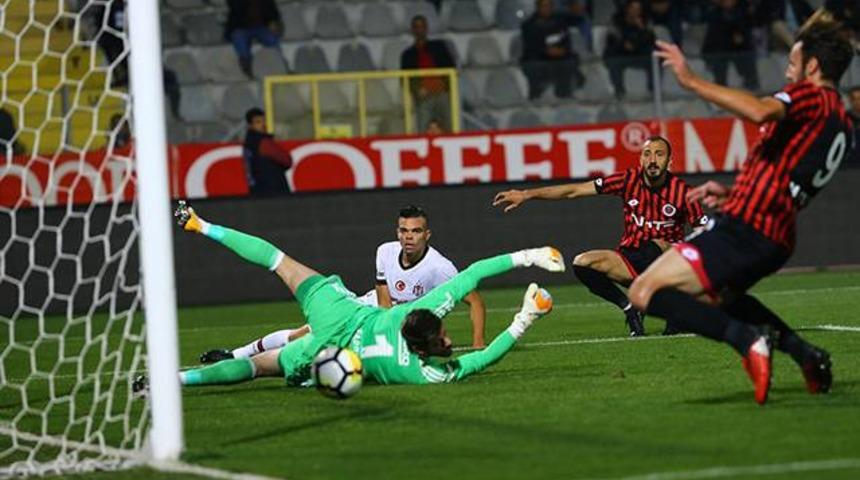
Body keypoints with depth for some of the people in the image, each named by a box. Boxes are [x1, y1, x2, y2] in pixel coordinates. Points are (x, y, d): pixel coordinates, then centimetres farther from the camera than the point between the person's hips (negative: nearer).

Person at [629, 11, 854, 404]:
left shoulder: (811, 95, -7)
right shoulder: (843, 126, 19)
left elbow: (761, 111, -29)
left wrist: (691, 81, -26)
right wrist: (732, 195, 21)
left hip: (744, 228, -10)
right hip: (778, 239, 10)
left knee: (645, 293, -13)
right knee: (717, 295, 38)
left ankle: (746, 340, -25)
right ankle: (804, 353, 21)